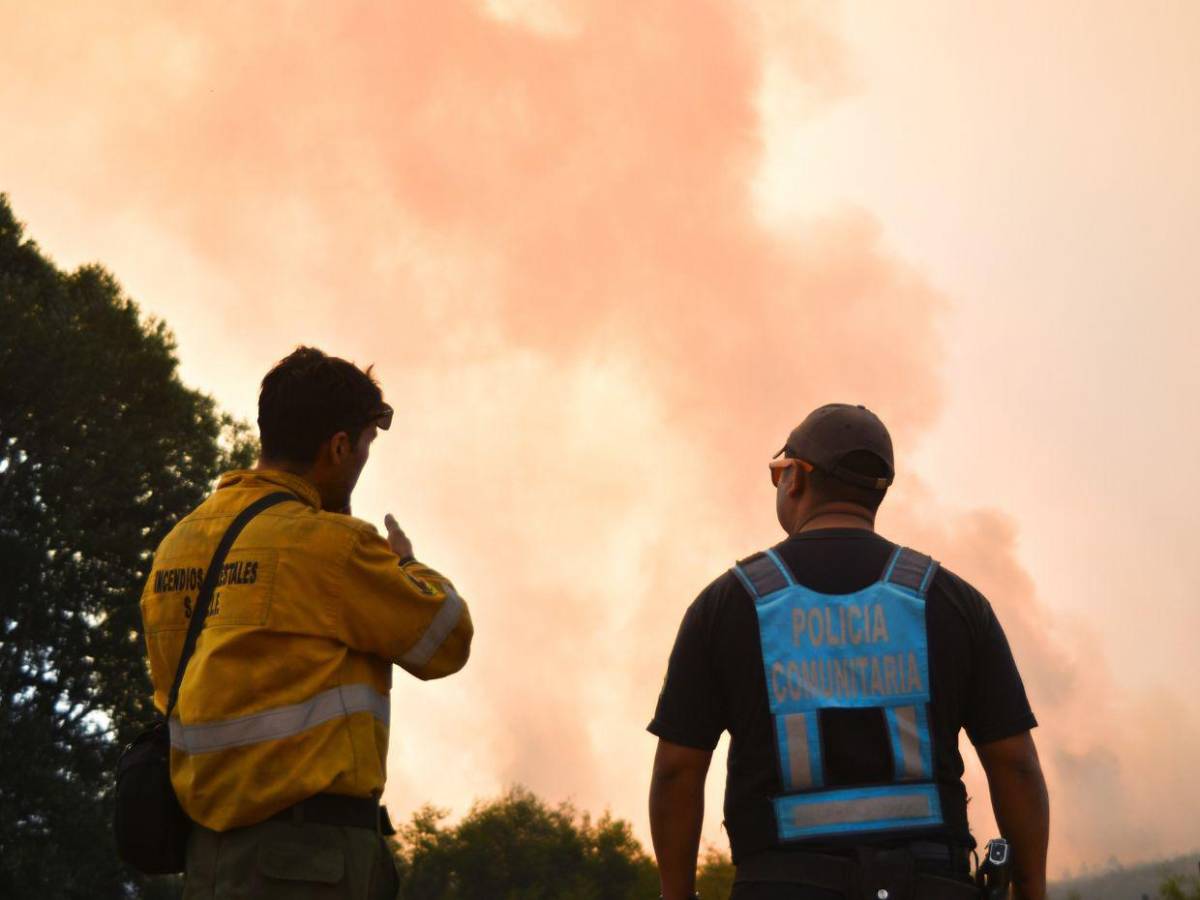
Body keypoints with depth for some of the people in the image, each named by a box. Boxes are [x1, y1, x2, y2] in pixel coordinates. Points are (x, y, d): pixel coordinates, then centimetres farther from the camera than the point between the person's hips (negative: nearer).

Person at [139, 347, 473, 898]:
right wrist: (406, 565, 19)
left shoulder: (177, 544, 10)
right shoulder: (328, 543, -12)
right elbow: (447, 641, -1)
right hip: (308, 852, -8)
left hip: (210, 841, 8)